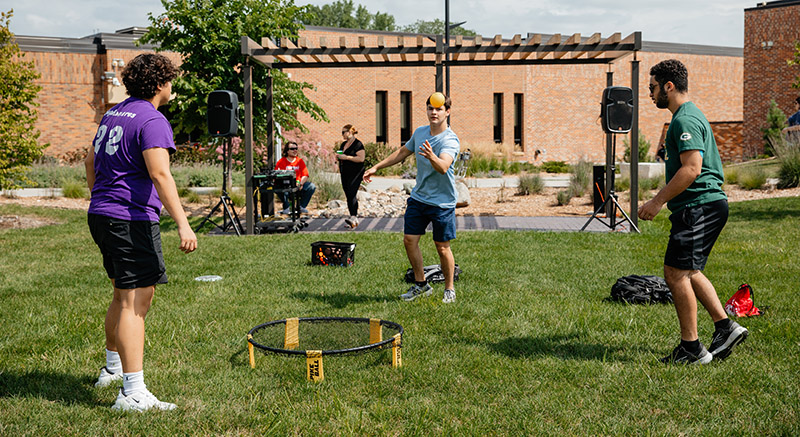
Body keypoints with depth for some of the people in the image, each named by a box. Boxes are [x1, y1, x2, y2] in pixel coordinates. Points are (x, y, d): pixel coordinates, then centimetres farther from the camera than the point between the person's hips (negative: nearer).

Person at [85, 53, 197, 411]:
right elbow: (159, 174, -23)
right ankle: (133, 393, -13)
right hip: (132, 220, -9)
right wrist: (182, 224, -27)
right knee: (135, 302, -11)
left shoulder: (113, 114, 17)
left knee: (125, 296, 22)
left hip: (100, 216, 10)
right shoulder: (152, 119, -12)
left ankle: (112, 368, 38)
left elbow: (91, 162, 27)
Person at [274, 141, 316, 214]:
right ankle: (286, 208, -15)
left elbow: (305, 175, 6)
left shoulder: (300, 161, 13)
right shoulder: (281, 162, 1)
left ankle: (302, 206, -3)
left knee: (312, 186, -19)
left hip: (298, 186, 4)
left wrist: (300, 183, -16)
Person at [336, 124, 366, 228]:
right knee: (348, 196, 6)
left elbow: (361, 158, -19)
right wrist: (338, 156, 6)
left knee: (351, 194, -19)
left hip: (355, 174, -8)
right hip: (344, 173, 8)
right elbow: (341, 156, 30)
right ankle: (355, 219, 11)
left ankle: (353, 217, -26)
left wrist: (346, 157, -20)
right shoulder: (343, 144, 17)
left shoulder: (358, 144, -9)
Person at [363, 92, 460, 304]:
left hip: (442, 202, -6)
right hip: (418, 197, 6)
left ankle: (449, 289, 21)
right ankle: (421, 284, 21)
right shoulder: (419, 132, 4)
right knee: (409, 240, 4)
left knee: (442, 247, 1)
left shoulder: (450, 140, -17)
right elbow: (403, 152, 22)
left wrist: (432, 157, -56)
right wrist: (376, 167, 24)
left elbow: (443, 167, -35)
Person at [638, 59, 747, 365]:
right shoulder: (690, 116, 20)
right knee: (688, 272, 16)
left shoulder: (685, 120, -14)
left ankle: (692, 348, -1)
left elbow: (692, 169, -24)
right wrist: (663, 200, 25)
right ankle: (725, 326, 16)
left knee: (676, 273, -7)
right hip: (710, 204, 11)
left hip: (698, 206, -11)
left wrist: (658, 201, -19)